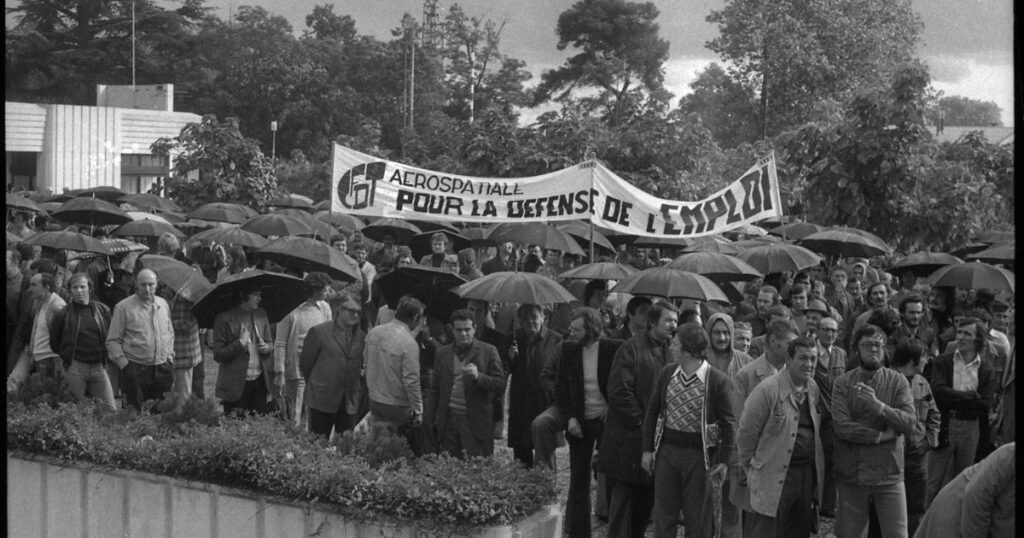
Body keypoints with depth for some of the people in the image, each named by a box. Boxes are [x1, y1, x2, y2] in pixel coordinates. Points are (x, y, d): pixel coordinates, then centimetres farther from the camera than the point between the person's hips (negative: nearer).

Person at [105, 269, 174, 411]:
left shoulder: (163, 304, 11)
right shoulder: (123, 307, -4)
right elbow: (113, 341, -3)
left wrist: (170, 356, 11)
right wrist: (123, 364, -10)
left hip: (162, 368, 4)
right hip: (135, 369, -4)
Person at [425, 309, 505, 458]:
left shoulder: (488, 351, 2)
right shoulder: (441, 353, 12)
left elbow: (500, 383, -2)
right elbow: (434, 389, 15)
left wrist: (478, 376, -20)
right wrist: (429, 422, 9)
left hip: (476, 422, -3)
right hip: (448, 420, 3)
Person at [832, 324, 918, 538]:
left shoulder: (897, 381, 3)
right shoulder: (843, 383, 0)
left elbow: (910, 423, -8)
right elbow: (841, 426, -11)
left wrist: (879, 406, -21)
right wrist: (881, 435, -13)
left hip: (889, 473, 0)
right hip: (852, 474, 0)